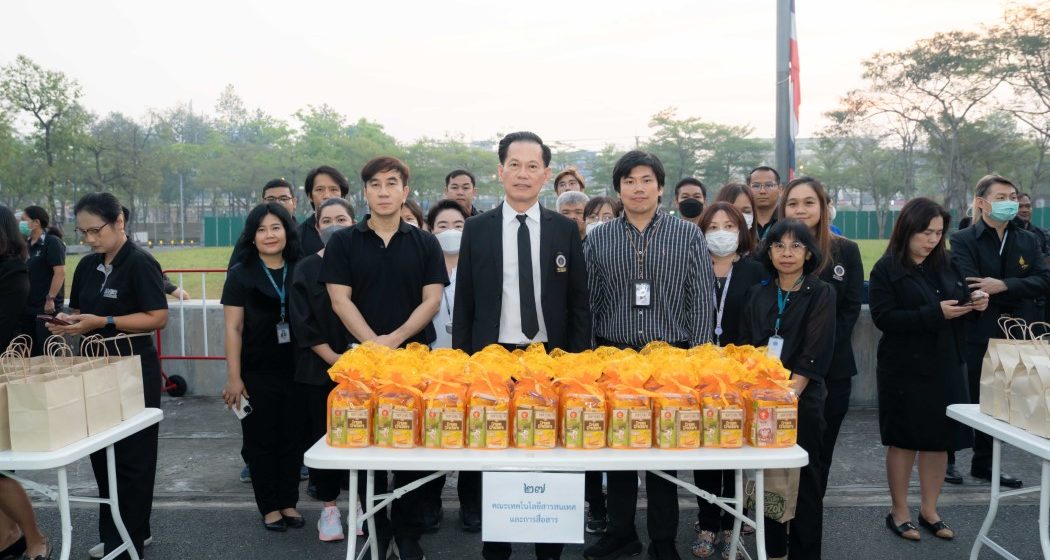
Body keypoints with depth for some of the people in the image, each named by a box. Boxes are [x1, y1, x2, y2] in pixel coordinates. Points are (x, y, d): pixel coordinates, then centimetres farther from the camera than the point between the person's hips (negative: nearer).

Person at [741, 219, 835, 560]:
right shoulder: (758, 294, 10)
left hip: (802, 400, -4)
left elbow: (814, 354, -10)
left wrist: (789, 394, -18)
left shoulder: (821, 294, -2)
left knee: (803, 480, 3)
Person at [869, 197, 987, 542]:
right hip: (905, 369, -5)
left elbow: (959, 302, 18)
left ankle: (929, 510, 25)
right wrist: (935, 313, -24)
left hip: (945, 366, 5)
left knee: (941, 439, 10)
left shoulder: (945, 265, 10)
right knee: (903, 441, 5)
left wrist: (974, 304, -4)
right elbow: (884, 317, -18)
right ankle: (899, 512, 19)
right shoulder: (887, 269, -8)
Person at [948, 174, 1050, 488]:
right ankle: (946, 460, 21)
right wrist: (1020, 296, -14)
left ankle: (983, 464, 27)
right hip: (973, 338, -5)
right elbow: (971, 289, -21)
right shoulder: (962, 241, -8)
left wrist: (1004, 286, -20)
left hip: (1010, 339, 5)